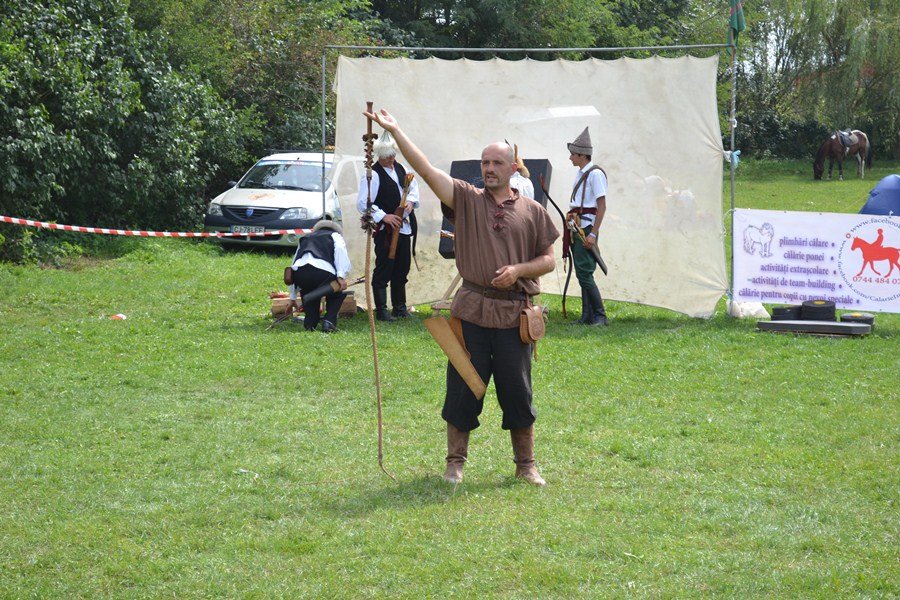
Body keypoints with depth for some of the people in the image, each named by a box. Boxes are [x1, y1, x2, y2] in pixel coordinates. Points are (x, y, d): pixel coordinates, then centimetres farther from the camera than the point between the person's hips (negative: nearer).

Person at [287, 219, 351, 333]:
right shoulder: (335, 235, 30)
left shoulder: (304, 239, 41)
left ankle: (309, 323, 20)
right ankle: (329, 321, 7)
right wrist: (341, 276, -5)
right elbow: (340, 249, 4)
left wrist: (293, 298, 49)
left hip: (299, 271, 3)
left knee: (309, 294, 37)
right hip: (323, 271, -3)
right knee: (337, 294, 28)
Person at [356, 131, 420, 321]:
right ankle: (381, 310, -1)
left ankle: (400, 307, 25)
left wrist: (411, 201, 2)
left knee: (402, 269, 15)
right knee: (383, 271, -5)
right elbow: (362, 203, -17)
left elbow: (413, 186, 23)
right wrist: (384, 216, -22)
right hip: (385, 231, -8)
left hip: (404, 227, 8)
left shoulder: (400, 168, 10)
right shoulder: (373, 175, -13)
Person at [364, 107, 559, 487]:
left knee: (518, 391, 5)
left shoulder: (533, 212, 8)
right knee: (463, 388, 3)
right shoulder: (466, 199, 4)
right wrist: (395, 131, -14)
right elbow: (425, 169, -5)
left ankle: (525, 464, 16)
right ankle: (455, 462, 15)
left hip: (514, 313, 0)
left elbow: (548, 260, 10)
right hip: (472, 310, 0)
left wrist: (519, 270, -9)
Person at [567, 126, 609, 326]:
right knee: (582, 273, 9)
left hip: (586, 227, -9)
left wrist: (592, 234, -19)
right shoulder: (580, 173, 16)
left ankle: (600, 316, -7)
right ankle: (587, 315, 13)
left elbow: (602, 207, -15)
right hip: (576, 227, 9)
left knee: (584, 272, -12)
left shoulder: (595, 173, -12)